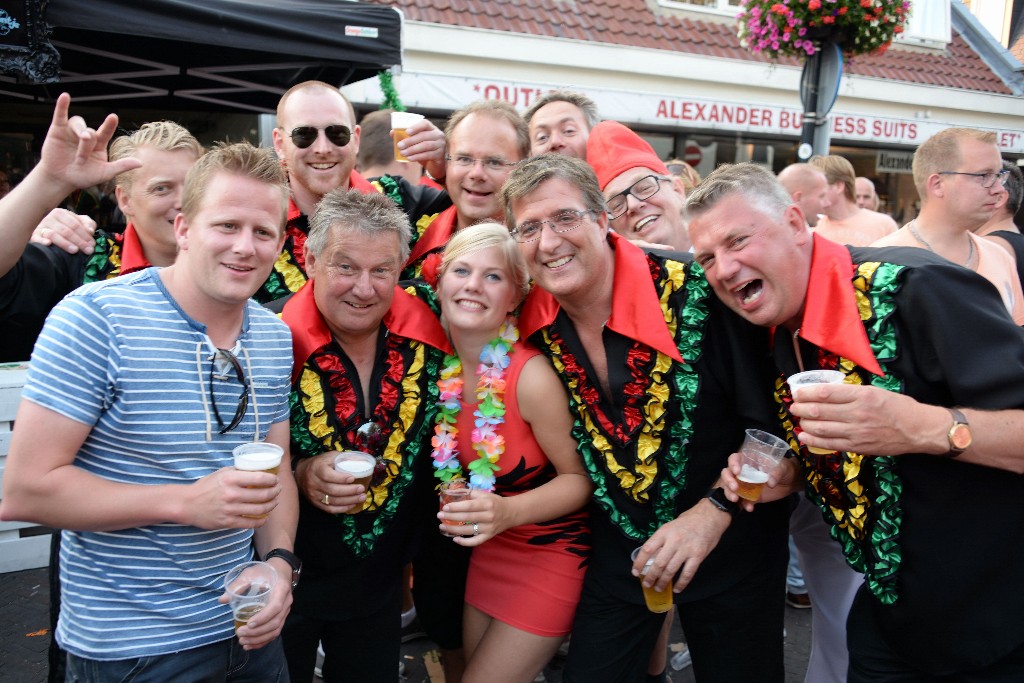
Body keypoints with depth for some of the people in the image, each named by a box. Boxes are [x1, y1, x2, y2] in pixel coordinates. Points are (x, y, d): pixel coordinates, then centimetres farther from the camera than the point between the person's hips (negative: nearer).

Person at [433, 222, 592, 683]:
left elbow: (580, 477, -16)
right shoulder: (442, 367, -8)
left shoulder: (531, 376, -26)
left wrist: (509, 512, -29)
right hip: (487, 551, 6)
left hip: (550, 553, -5)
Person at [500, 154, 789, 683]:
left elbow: (770, 421, -17)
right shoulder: (532, 325, -9)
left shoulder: (694, 290, -22)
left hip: (728, 542, -3)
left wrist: (714, 511, -22)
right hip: (618, 549, 3)